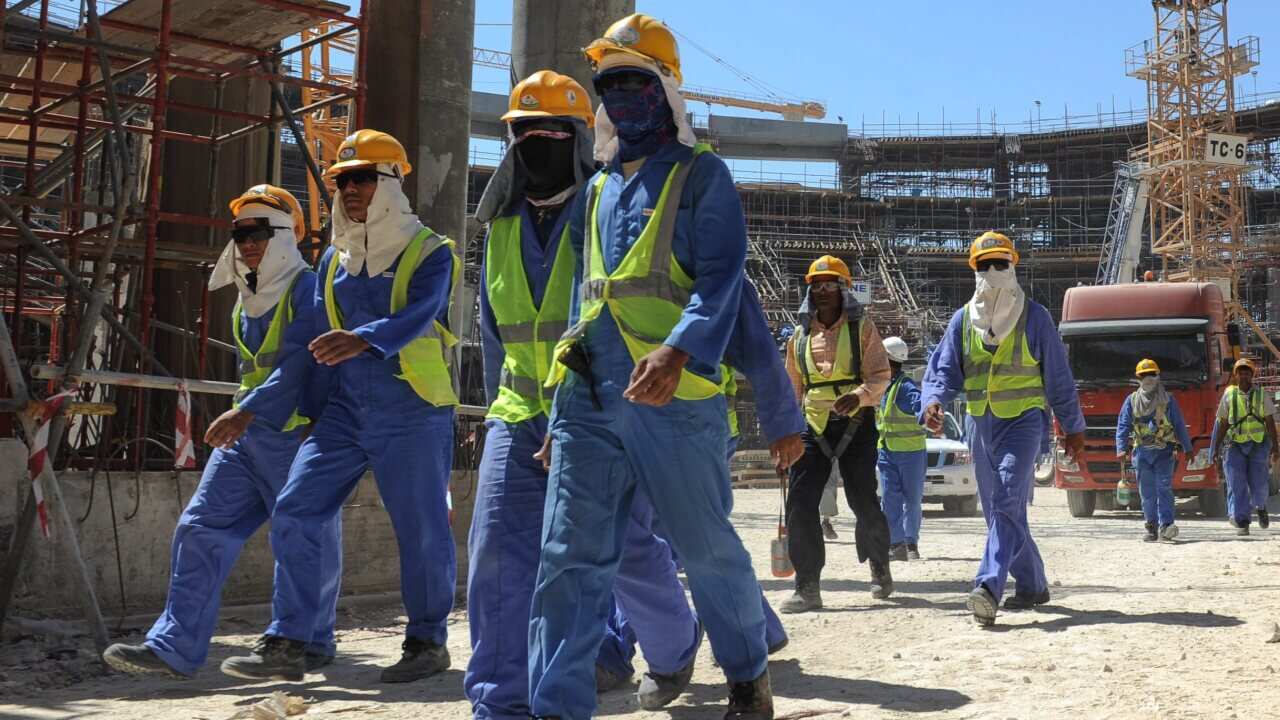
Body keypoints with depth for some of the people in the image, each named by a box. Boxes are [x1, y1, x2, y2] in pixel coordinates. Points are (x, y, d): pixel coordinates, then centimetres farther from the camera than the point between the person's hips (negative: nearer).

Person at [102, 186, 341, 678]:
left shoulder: (307, 290, -10)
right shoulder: (248, 298, 15)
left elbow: (299, 364, -21)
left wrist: (246, 411, -29)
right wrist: (243, 416, 18)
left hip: (295, 433, -8)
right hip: (246, 433, 8)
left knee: (309, 541, 4)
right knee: (201, 529, -1)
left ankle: (313, 644, 22)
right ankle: (174, 648, -1)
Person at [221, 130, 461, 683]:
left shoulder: (429, 252, -4)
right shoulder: (334, 259, 14)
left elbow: (417, 316, -23)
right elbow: (312, 339, 19)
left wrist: (364, 340, -41)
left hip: (411, 415, -5)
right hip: (344, 410, 6)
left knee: (422, 531, 1)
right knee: (293, 513, -3)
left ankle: (426, 642, 20)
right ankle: (285, 643, 5)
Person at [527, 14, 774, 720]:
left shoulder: (700, 174, 3)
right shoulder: (597, 189, 21)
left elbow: (721, 278, -10)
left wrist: (679, 350, -29)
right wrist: (561, 404, 18)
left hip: (672, 396, -5)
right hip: (587, 396, 5)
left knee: (708, 548, 7)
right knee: (570, 557, -1)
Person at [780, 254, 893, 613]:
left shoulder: (861, 327, 2)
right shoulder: (801, 335, 12)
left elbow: (881, 375, -5)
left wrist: (858, 395, -25)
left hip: (855, 423, -3)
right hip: (813, 424, 3)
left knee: (863, 501, 1)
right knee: (800, 502, -8)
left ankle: (880, 568, 28)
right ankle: (807, 587, -3)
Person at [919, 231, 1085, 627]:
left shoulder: (1034, 317, 1)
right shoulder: (963, 319, 9)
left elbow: (1058, 376, 5)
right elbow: (943, 368, 3)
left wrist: (1073, 427, 8)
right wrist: (932, 401, -18)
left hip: (1023, 420, -5)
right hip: (980, 425, 5)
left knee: (1007, 503, -20)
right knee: (997, 510, 12)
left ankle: (989, 588, -29)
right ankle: (1033, 586, 28)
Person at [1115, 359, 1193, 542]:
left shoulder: (1168, 400, 7)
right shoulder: (1132, 400, 9)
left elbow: (1180, 425, 8)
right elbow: (1123, 426, 4)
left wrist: (1188, 449, 6)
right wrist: (1121, 449, -8)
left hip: (1164, 451, -2)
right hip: (1142, 452, 2)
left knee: (1164, 488, -14)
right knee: (1147, 493, 4)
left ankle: (1166, 526, -20)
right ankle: (1152, 528, 13)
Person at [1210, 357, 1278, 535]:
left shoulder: (1261, 395, 4)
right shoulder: (1229, 395, 4)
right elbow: (1222, 424, 8)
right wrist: (1216, 450, 5)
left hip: (1258, 445, 0)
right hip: (1235, 445, 0)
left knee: (1258, 483, -3)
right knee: (1237, 485, -7)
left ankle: (1260, 507, 30)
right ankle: (1242, 522, -5)